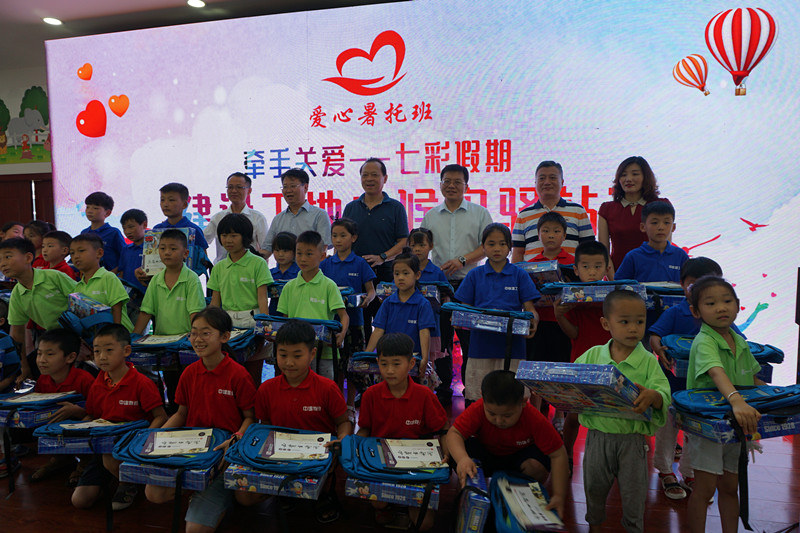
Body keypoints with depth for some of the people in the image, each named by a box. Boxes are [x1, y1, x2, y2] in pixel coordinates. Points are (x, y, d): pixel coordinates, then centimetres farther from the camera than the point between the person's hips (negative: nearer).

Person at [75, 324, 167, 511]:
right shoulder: (97, 385, 4)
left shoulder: (141, 383, -14)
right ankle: (106, 481, 26)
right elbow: (90, 416, 16)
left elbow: (161, 417, -15)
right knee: (80, 500, -6)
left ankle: (129, 485, -4)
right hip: (102, 446, 5)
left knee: (110, 459, -37)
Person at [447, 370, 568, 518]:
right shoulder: (477, 410, -30)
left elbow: (558, 455, -28)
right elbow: (454, 433, -34)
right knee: (461, 448, -30)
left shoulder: (535, 420, -32)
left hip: (519, 455, -1)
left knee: (537, 465, -35)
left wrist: (559, 496, -34)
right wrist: (462, 459, -56)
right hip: (486, 453, 1)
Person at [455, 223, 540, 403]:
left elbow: (530, 309, 2)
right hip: (480, 345, 1)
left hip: (512, 345, 0)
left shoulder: (520, 275, 6)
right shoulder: (474, 275, 8)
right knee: (475, 397, 3)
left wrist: (533, 321, -20)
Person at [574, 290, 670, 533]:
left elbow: (664, 393, -16)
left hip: (632, 438, -1)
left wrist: (652, 396, -38)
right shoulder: (592, 356, -3)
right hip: (598, 436, 2)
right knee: (594, 487, 20)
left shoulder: (648, 361, -6)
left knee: (633, 491, 14)